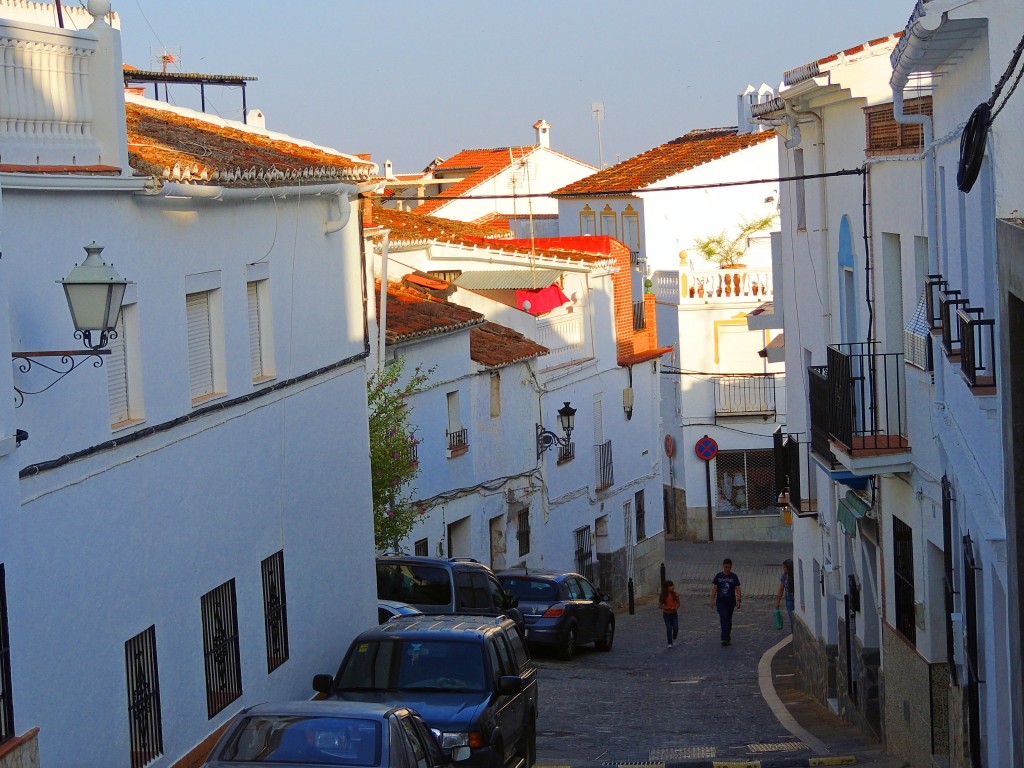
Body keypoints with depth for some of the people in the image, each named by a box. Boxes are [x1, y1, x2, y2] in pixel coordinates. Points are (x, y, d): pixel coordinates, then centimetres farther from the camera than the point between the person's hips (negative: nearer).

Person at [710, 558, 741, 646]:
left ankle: (727, 638, 21)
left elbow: (737, 589, 0)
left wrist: (738, 600, -11)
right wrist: (712, 600, -2)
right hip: (720, 601, -1)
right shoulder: (718, 576, 1)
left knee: (729, 620, 10)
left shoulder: (734, 577, 2)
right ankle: (725, 638, -21)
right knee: (724, 619, -15)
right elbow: (714, 588, 3)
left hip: (731, 602, 1)